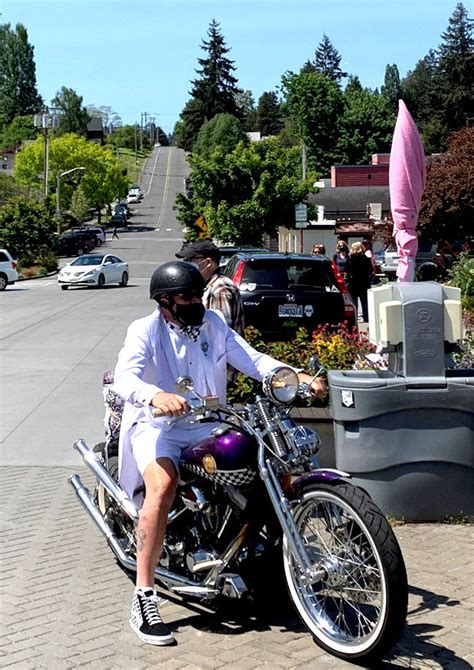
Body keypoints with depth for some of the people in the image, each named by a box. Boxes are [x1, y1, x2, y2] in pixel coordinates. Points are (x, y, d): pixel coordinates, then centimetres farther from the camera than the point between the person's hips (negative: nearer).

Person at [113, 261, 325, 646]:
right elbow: (125, 376, -24)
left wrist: (296, 375, -15)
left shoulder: (214, 324, 9)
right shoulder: (145, 331, -7)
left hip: (207, 425, 6)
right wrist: (156, 396, -48)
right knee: (163, 486, -35)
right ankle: (144, 598, -28)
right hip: (157, 426, -6)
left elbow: (252, 359, 3)